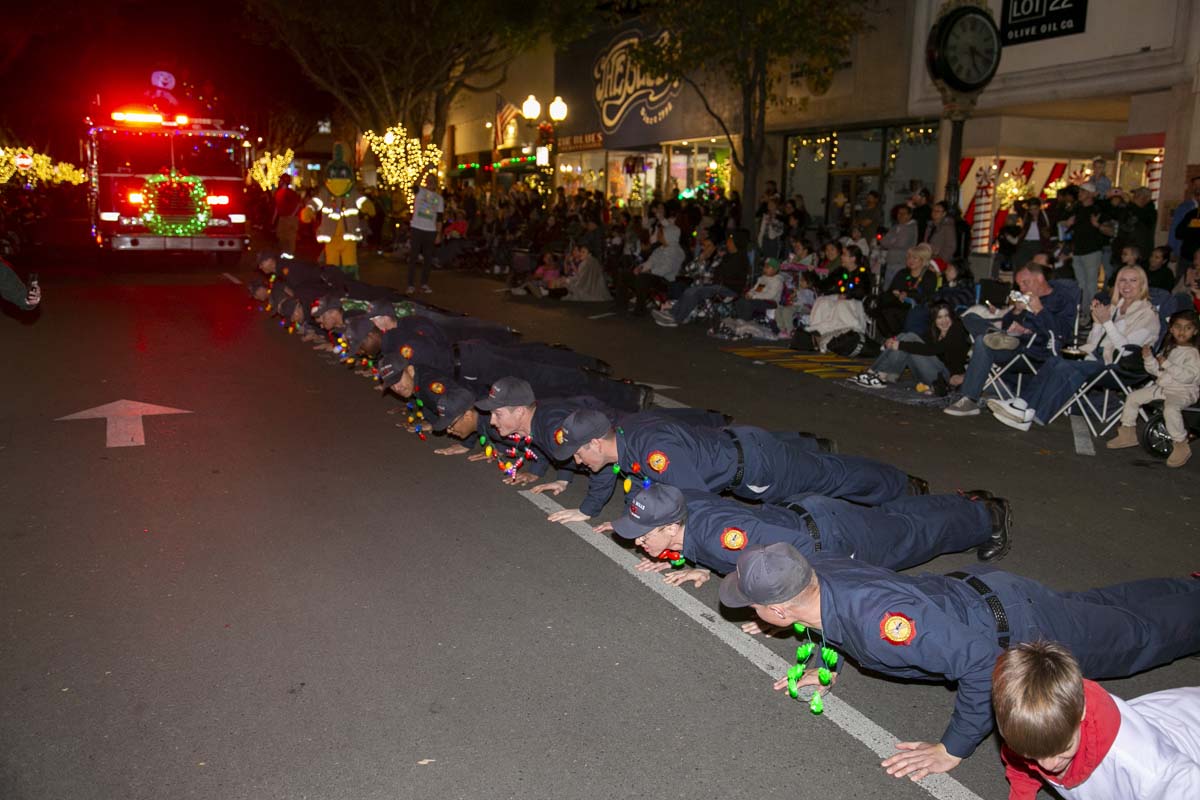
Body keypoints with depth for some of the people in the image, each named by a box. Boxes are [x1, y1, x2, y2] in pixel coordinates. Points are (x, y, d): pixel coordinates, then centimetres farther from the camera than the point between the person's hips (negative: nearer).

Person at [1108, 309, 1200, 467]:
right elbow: (1156, 371, 14)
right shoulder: (1169, 349, 13)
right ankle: (1128, 434, 14)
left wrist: (1167, 364, -21)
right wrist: (1149, 358, -5)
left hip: (1184, 391, -8)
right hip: (1162, 386, 8)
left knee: (1170, 408, -36)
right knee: (1133, 397, 2)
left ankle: (1181, 446, -22)